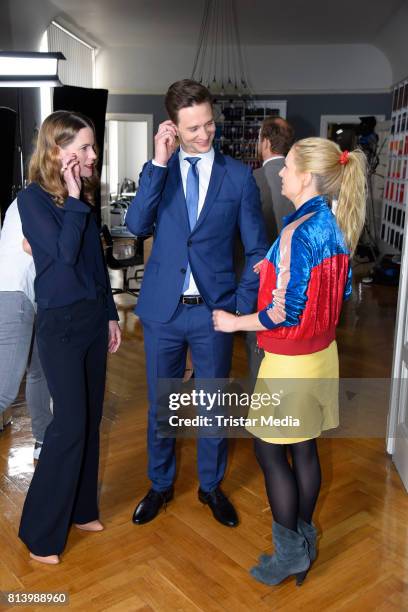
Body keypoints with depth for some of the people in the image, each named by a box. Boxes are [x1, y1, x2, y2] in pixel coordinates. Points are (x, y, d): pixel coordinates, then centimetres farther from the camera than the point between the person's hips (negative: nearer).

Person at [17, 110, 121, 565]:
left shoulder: (84, 195, 9)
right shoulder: (33, 198, -10)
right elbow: (64, 252, -21)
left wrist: (110, 314, 15)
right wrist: (73, 198, -15)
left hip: (93, 317, 7)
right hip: (59, 322, -7)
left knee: (91, 420, 12)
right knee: (70, 425, -6)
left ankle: (79, 508, 30)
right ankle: (41, 531, 11)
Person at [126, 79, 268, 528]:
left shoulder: (238, 175, -2)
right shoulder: (159, 170, 1)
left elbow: (256, 249, 1)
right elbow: (136, 225, -15)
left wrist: (242, 306, -7)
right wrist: (159, 162, -18)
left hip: (215, 310, -1)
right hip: (162, 308, 1)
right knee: (160, 403, 15)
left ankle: (211, 486, 37)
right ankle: (160, 484, 37)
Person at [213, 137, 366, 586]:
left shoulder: (296, 233, -24)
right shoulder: (337, 226, 2)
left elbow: (285, 312, -24)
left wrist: (234, 322, -11)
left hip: (291, 361, -8)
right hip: (322, 351, 8)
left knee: (270, 452, 8)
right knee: (304, 449, 19)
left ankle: (291, 553, 23)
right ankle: (305, 539, 35)